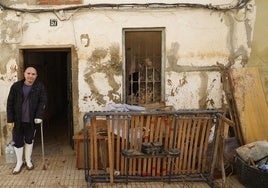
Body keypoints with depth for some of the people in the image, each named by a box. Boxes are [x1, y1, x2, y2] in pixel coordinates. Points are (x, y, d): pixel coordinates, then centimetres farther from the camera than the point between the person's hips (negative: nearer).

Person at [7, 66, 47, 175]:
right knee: (18, 141, 7)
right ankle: (19, 162, 26)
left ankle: (28, 160, 33)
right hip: (17, 121, 0)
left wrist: (39, 116, -18)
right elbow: (10, 103, -1)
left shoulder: (40, 87, -3)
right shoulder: (16, 86, -3)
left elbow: (42, 102, -7)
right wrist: (10, 119, -6)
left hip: (31, 121, 0)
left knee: (29, 140, 14)